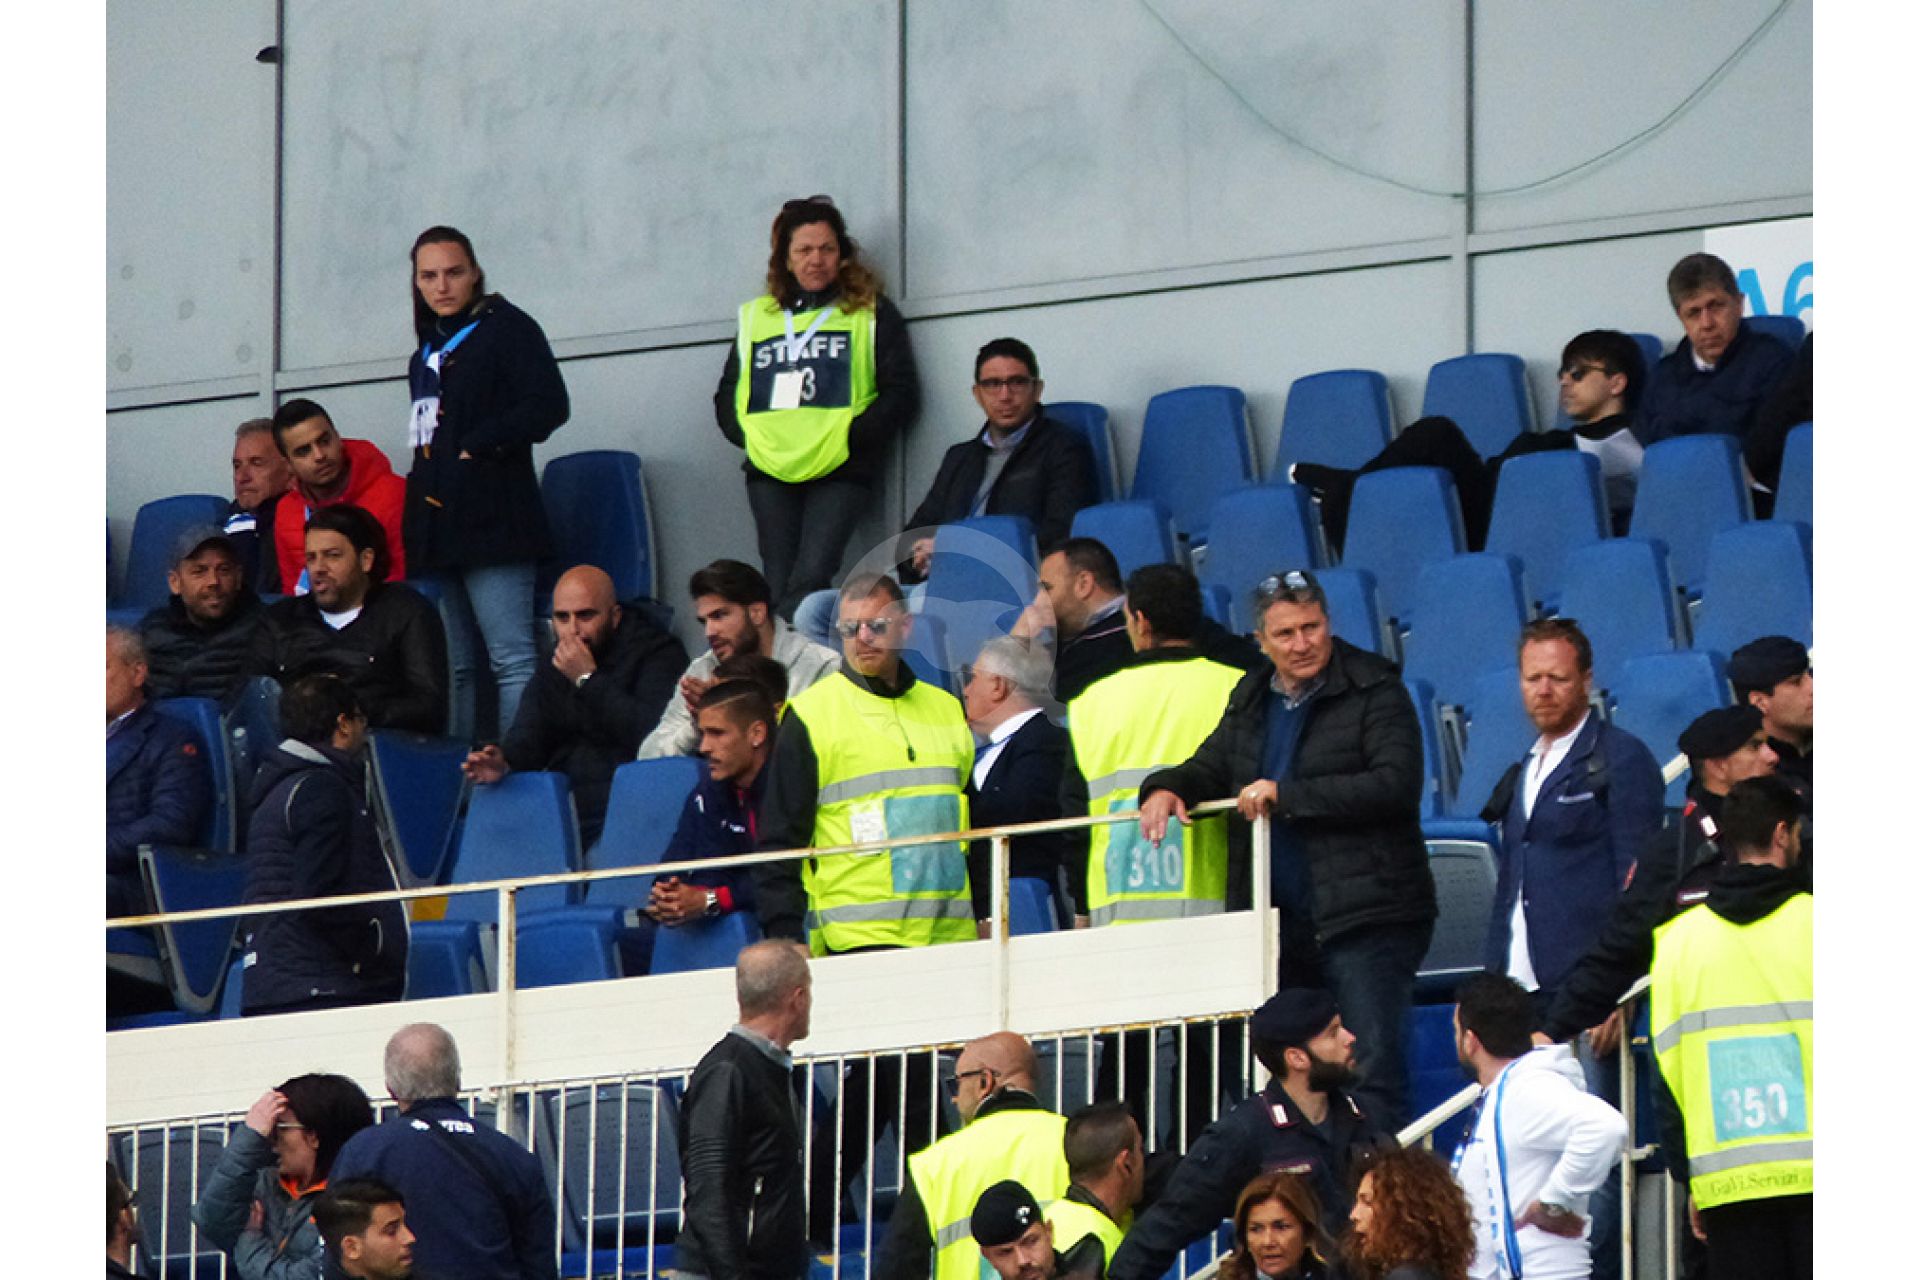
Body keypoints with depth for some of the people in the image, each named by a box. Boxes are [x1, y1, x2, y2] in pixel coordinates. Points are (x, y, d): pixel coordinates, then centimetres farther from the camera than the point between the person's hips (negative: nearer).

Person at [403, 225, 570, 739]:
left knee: (512, 659, -13)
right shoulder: (429, 348, 22)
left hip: (490, 519, -8)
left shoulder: (507, 328, -1)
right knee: (453, 668, 7)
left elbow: (548, 406, -13)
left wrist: (475, 449, -10)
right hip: (437, 523, 8)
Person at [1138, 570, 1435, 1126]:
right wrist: (1166, 788, 3)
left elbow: (1396, 786, -18)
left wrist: (1285, 795, -17)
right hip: (1282, 923, 7)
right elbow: (1209, 769, 28)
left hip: (1366, 914, -7)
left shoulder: (1374, 691, -6)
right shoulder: (1251, 700, 16)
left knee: (1373, 1067, -12)